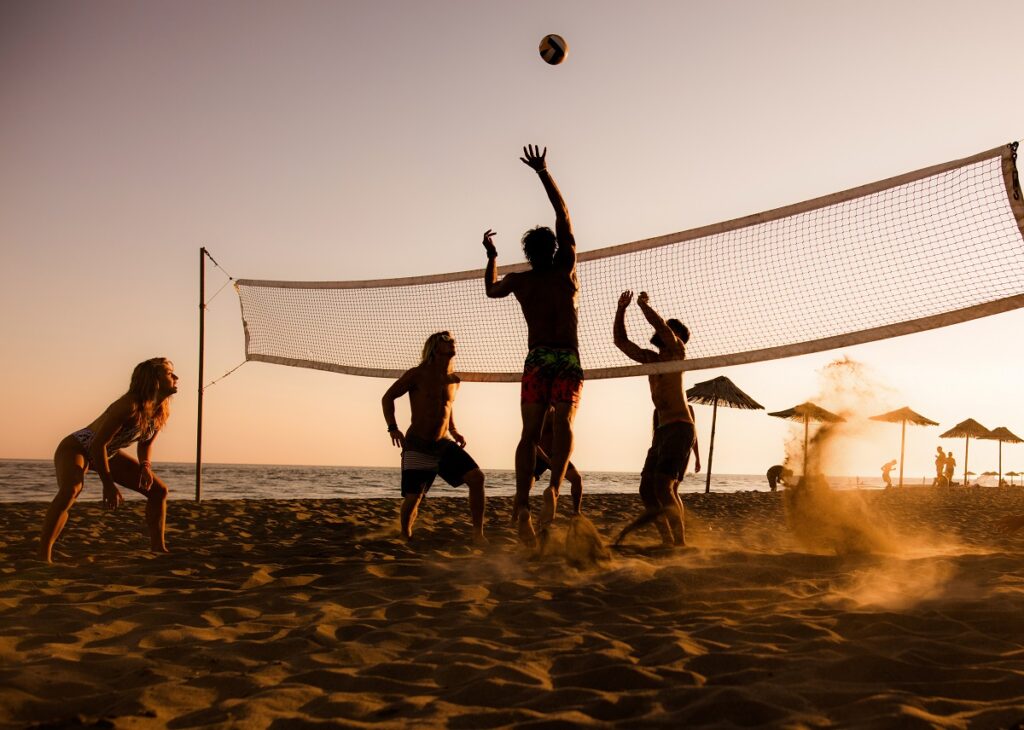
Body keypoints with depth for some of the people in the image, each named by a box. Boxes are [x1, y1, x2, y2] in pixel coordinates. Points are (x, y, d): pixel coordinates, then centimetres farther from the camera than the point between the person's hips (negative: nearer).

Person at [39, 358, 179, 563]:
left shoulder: (162, 412, -8)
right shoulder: (130, 406, -33)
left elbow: (145, 443, 9)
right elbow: (98, 444, -32)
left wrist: (145, 465, -12)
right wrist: (108, 485, -28)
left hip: (107, 454, 9)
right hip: (75, 448, -9)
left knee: (158, 490, 4)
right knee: (70, 490, -39)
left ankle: (158, 549, 14)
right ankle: (43, 557, -38)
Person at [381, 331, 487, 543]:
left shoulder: (454, 380, 10)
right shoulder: (417, 374, -5)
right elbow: (387, 398, 3)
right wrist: (393, 428, -8)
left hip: (444, 444, 4)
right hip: (417, 446, -4)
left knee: (476, 477, -16)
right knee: (413, 498, -11)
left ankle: (478, 533, -9)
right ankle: (405, 537, 18)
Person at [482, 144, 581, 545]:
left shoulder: (518, 280, 6)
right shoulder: (566, 268, 2)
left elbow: (491, 290, 29)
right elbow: (563, 215, 10)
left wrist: (491, 256, 41)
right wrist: (543, 172, 14)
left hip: (536, 360, 1)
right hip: (568, 360, -1)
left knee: (529, 433, 0)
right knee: (563, 424, -12)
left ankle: (522, 504, -12)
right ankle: (553, 486, -36)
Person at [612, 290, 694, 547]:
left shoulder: (677, 352, 2)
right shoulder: (651, 359, 22)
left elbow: (661, 325, -15)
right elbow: (621, 341, 22)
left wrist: (644, 304, -2)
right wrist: (621, 309, 13)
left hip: (680, 428, -8)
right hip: (662, 430, 8)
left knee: (663, 486, -20)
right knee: (647, 489, 4)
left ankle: (680, 542, -19)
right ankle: (668, 541, 9)